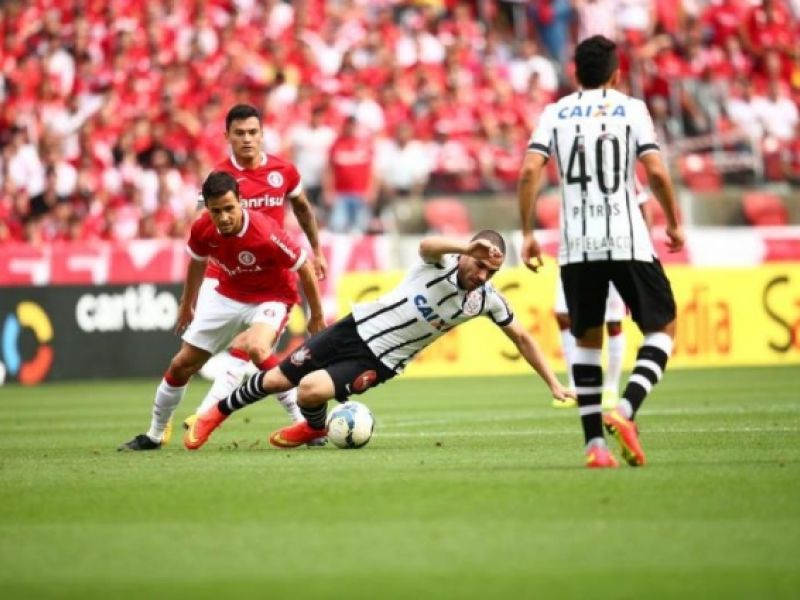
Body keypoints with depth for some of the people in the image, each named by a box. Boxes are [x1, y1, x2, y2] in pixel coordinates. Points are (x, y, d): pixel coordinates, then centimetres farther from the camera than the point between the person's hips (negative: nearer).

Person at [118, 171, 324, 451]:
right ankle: (154, 436, 27)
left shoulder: (265, 234, -34)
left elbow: (304, 267, -19)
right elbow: (197, 261, 7)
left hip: (270, 299, -5)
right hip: (228, 296, 5)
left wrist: (317, 317, -11)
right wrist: (186, 305, 19)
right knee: (181, 364, 7)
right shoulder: (203, 229, -18)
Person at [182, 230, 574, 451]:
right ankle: (217, 413, 30)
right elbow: (426, 246, -42)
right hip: (358, 328, -1)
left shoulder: (487, 300, -8)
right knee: (277, 380, 5)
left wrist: (553, 384, 0)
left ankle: (315, 428, 9)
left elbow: (522, 338, 5)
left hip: (378, 362, 1)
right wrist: (467, 247, -61)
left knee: (311, 390, -26)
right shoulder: (442, 263, -17)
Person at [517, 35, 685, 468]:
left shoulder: (555, 113, 9)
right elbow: (656, 172, -7)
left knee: (587, 340, 15)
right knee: (662, 328, 10)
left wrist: (527, 233, 4)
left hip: (576, 246, 3)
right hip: (628, 241, -3)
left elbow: (529, 171, -4)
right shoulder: (631, 108, 3)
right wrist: (674, 224, 7)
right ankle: (625, 410, -12)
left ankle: (595, 444, 7)